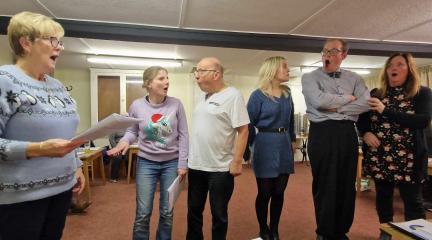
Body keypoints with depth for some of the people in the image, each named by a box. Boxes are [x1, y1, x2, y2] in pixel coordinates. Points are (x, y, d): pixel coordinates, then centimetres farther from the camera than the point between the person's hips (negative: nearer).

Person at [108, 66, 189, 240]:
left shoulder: (176, 104, -7)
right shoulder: (137, 105, -6)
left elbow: (183, 135, -4)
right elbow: (132, 131, 5)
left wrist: (182, 164, -6)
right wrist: (125, 141, -18)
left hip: (172, 163, 1)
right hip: (146, 163, 0)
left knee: (167, 213, 13)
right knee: (143, 214, 7)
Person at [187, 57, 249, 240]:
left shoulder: (232, 96, -11)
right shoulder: (204, 97, 10)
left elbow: (243, 131, -14)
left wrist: (237, 162, -17)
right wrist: (190, 159, 14)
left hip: (220, 168, -6)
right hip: (196, 165, 7)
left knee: (219, 214, 10)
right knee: (194, 210, 18)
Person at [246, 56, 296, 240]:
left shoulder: (287, 94, 8)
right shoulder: (258, 95, -9)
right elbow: (249, 124, -5)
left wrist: (292, 140, 15)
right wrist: (253, 145, -3)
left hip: (284, 146, 5)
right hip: (266, 147, -5)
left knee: (279, 192, 12)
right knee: (265, 193, 5)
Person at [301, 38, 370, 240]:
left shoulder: (354, 78, 12)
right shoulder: (310, 78, 3)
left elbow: (367, 103, -3)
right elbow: (318, 101, -15)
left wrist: (335, 108, -10)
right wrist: (348, 98, -3)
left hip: (347, 133, 4)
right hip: (322, 133, -3)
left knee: (347, 184, 10)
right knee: (324, 184, 2)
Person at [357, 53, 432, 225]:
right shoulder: (375, 94, 8)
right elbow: (362, 119, 11)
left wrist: (386, 110, -20)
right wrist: (365, 133, -11)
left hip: (408, 159, -3)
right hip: (379, 157, 3)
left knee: (412, 201, 5)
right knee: (383, 197, 14)